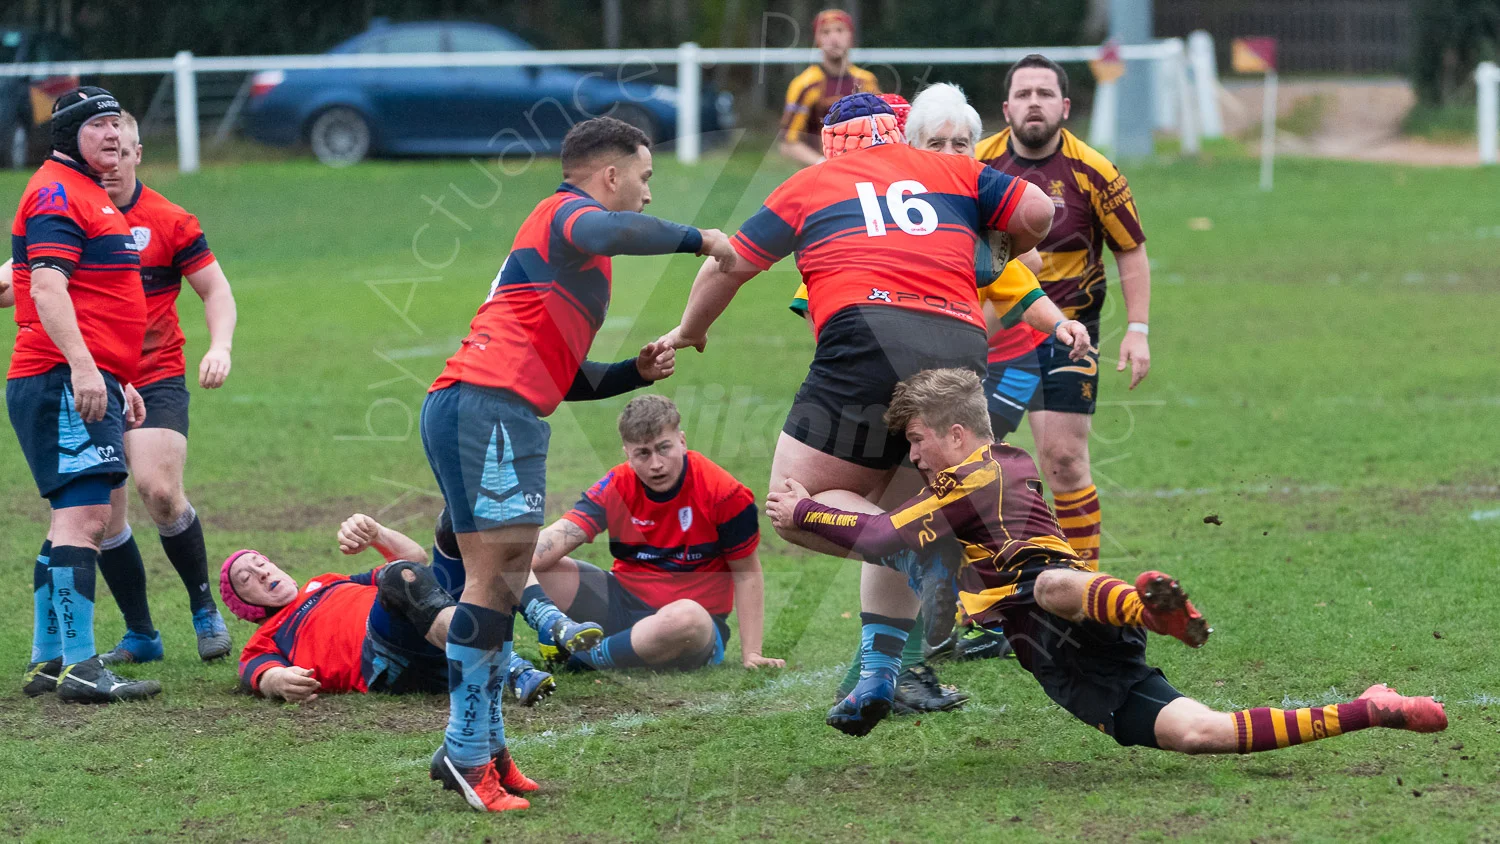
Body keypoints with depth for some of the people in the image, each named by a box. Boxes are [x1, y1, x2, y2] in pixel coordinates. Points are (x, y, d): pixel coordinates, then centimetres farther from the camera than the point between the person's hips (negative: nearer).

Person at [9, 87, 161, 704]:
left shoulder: (89, 194, 25)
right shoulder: (56, 192, -8)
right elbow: (46, 288, -19)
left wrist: (120, 380, 30)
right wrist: (83, 367, -27)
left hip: (90, 382, 11)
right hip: (64, 381, -11)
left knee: (76, 518, 12)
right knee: (84, 515, -16)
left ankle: (47, 660, 15)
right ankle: (77, 665, -20)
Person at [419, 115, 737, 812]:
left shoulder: (562, 243, 32)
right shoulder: (564, 212, 2)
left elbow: (568, 381, 34)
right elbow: (608, 232, -25)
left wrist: (637, 372, 19)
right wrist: (696, 240, -14)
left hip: (505, 414, 11)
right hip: (487, 406, -11)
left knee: (504, 582, 11)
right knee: (496, 575, -13)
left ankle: (484, 748, 12)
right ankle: (465, 752, -15)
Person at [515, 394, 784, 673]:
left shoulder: (725, 495, -12)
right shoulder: (617, 487, -4)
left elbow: (747, 575, -2)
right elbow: (561, 535, -17)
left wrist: (751, 655, -6)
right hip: (623, 603, 4)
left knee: (685, 618, -44)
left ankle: (583, 658, -28)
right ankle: (559, 630, -43)